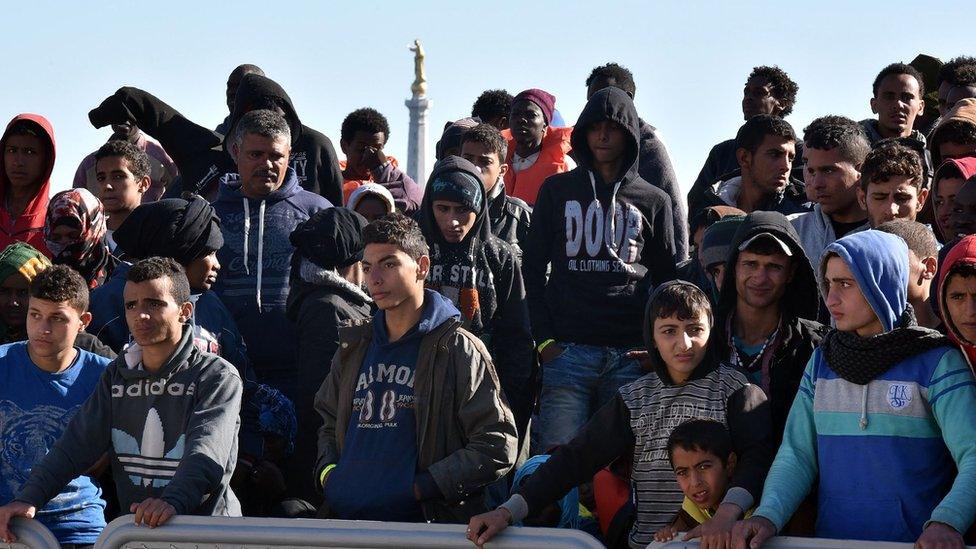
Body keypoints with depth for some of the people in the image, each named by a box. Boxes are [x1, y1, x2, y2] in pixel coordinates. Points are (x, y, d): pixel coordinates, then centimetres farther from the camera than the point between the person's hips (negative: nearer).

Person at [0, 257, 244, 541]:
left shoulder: (218, 377, -4)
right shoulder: (117, 376, 14)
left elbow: (206, 453, -21)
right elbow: (76, 443, 6)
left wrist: (173, 500, -40)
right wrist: (29, 498, -11)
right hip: (133, 527, 5)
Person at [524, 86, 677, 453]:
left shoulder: (653, 202, 14)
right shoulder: (558, 191, 12)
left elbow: (665, 280, 16)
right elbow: (534, 269, 10)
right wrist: (544, 338, -1)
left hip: (630, 354, 1)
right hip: (568, 350, -1)